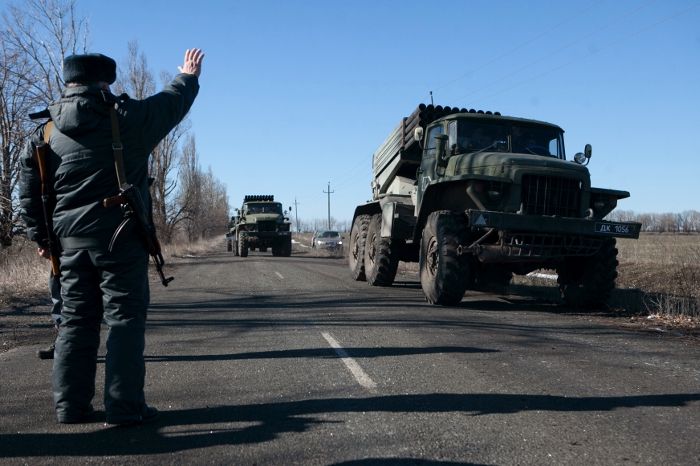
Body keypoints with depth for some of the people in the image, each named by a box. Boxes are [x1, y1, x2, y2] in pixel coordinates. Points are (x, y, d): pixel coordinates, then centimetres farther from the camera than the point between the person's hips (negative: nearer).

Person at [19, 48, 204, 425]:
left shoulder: (44, 133, 7)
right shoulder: (126, 118, -7)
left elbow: (29, 194, 10)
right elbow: (173, 102, 9)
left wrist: (40, 236, 21)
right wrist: (189, 77, 29)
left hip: (70, 240, 5)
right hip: (120, 238, -5)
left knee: (76, 319, 12)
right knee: (125, 318, 0)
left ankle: (70, 406, 16)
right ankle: (124, 406, 1)